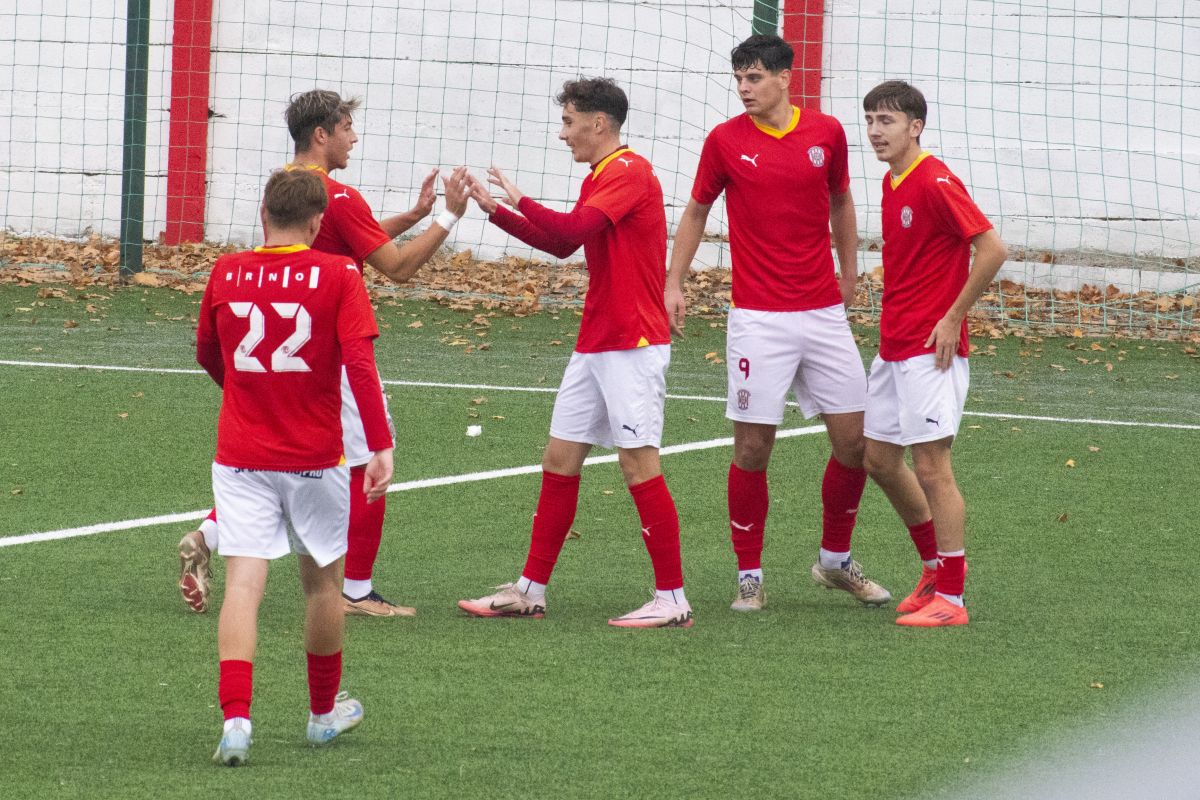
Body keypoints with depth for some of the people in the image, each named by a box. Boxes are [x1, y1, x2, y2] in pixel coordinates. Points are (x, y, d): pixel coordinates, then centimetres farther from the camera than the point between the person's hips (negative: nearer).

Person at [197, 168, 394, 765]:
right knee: (322, 580, 17)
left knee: (243, 582, -5)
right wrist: (381, 446, -16)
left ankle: (236, 718, -23)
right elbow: (359, 364, -15)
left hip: (240, 457, 1)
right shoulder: (337, 276, -6)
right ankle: (324, 711, 33)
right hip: (315, 458, -1)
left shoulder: (226, 274, 2)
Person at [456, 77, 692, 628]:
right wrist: (496, 211, 21)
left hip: (633, 344, -10)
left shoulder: (629, 173, -14)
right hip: (595, 344, 10)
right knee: (560, 459, 10)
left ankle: (672, 601, -5)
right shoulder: (598, 179, 17)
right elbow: (562, 244, 27)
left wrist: (519, 201, -12)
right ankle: (530, 592, 15)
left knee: (638, 463, -9)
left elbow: (571, 230, -25)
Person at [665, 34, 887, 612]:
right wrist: (673, 285, 5)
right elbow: (696, 212, 10)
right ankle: (750, 576, 8)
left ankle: (836, 561, 22)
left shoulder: (826, 133, 2)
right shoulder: (725, 141, -2)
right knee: (753, 445, -4)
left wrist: (849, 275, 20)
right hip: (758, 319, -2)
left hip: (823, 312, 2)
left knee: (854, 438, 2)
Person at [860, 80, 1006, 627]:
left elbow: (992, 249, -21)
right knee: (879, 459, 14)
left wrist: (951, 319, -17)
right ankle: (936, 566, 29)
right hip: (893, 349, 10)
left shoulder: (935, 182, -15)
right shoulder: (892, 183, 12)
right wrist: (896, 323, 16)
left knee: (930, 466, -8)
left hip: (931, 351, -10)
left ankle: (951, 598, -2)